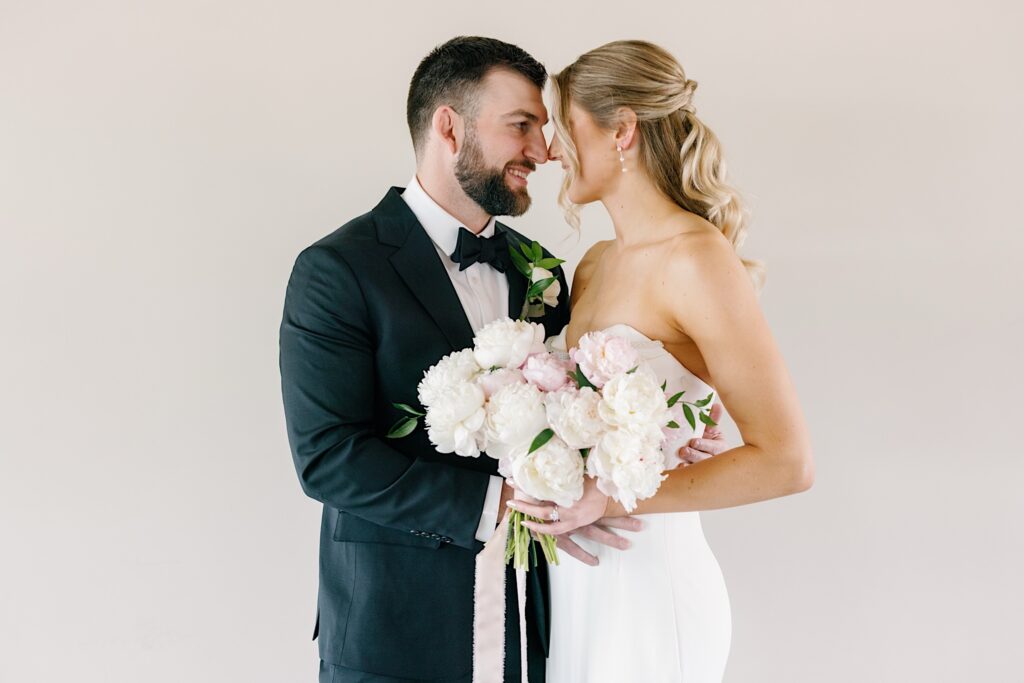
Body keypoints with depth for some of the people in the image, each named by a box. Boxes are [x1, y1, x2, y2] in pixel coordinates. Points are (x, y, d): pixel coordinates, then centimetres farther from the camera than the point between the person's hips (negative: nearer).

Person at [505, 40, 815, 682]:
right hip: (576, 578, 7)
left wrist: (614, 498, -21)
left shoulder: (698, 260, -16)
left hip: (650, 586, -7)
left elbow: (786, 461, -18)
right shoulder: (595, 263, 8)